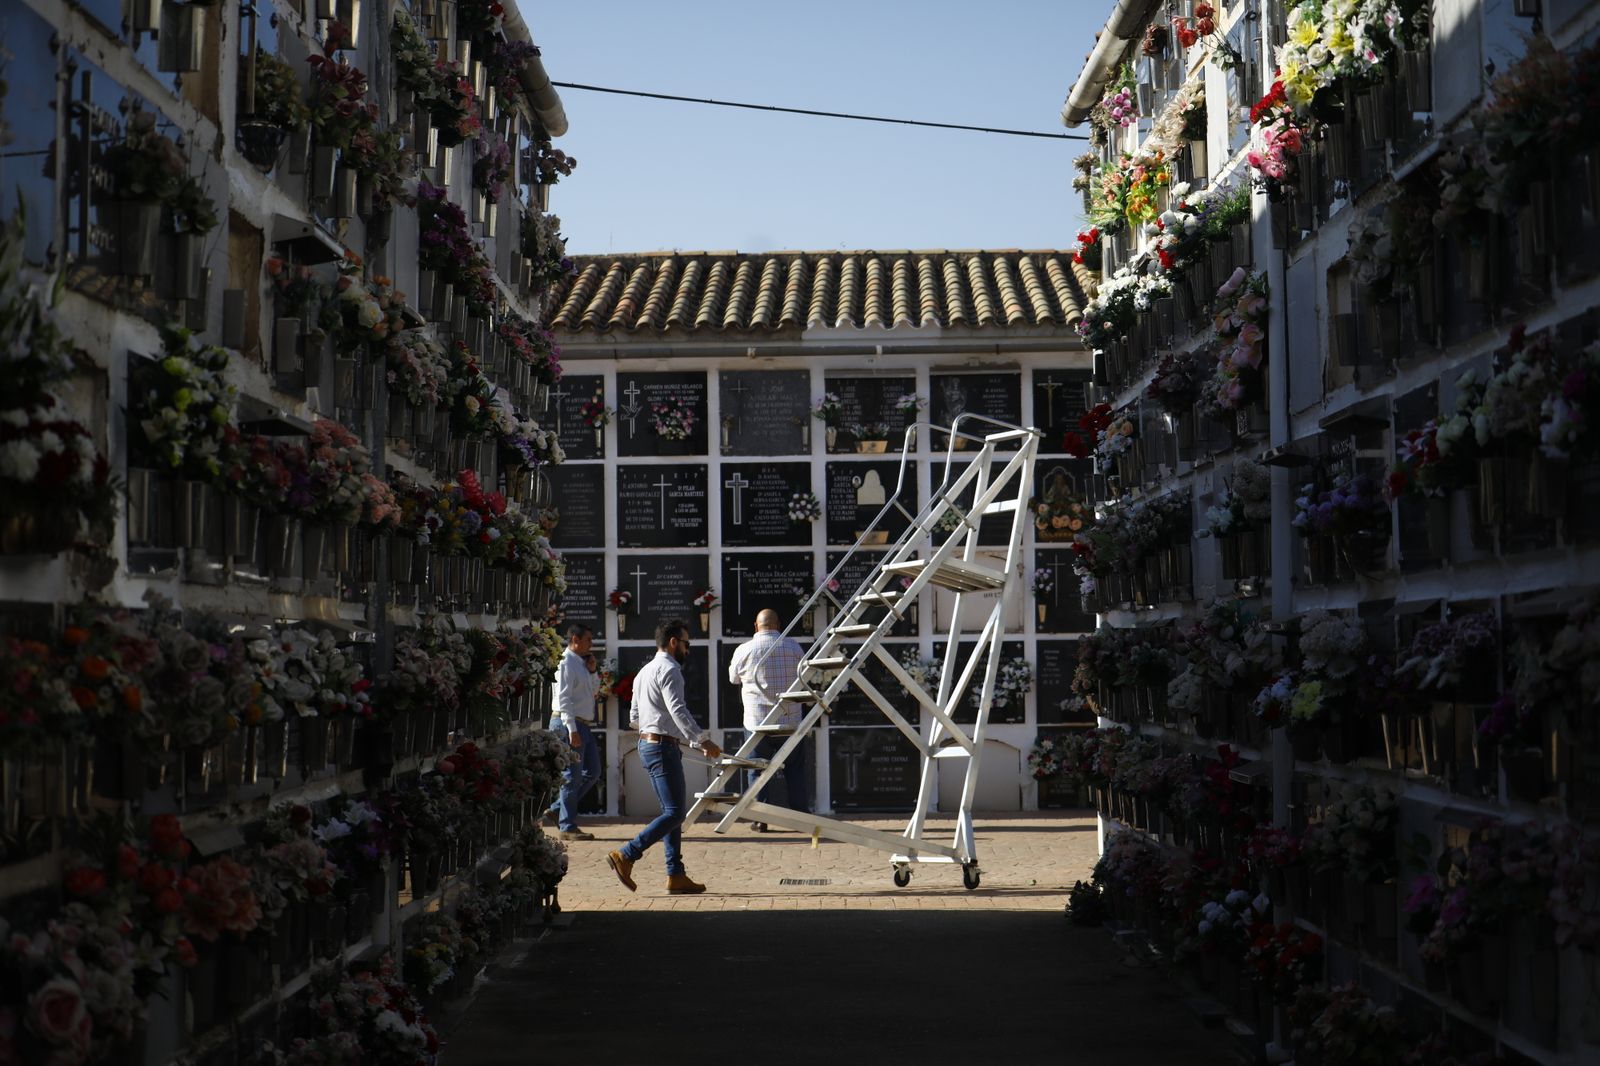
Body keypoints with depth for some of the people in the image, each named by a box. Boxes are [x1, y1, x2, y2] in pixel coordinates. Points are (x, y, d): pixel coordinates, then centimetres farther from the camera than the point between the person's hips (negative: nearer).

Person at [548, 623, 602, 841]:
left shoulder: (582, 663, 16)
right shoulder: (566, 663, -13)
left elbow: (594, 690, 24)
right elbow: (563, 698, -19)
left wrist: (593, 671, 6)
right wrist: (572, 730, -24)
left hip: (584, 725, 10)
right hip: (571, 725, -10)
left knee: (593, 771, 13)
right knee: (572, 776, -6)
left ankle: (558, 810, 20)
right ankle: (568, 827, -1)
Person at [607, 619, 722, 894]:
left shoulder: (644, 672, 20)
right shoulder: (669, 670, -11)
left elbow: (635, 716, 24)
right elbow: (678, 710, -22)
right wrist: (702, 740, -22)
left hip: (647, 744, 11)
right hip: (664, 747, -11)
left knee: (673, 811, 11)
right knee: (675, 812, -11)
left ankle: (676, 875, 8)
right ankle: (625, 856, -17)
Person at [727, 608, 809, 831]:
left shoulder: (744, 650, -6)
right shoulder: (793, 646, -1)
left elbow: (733, 678, 10)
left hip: (757, 722, -1)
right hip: (790, 720, 1)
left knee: (756, 771, 8)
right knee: (796, 770, 12)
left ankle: (760, 819, 6)